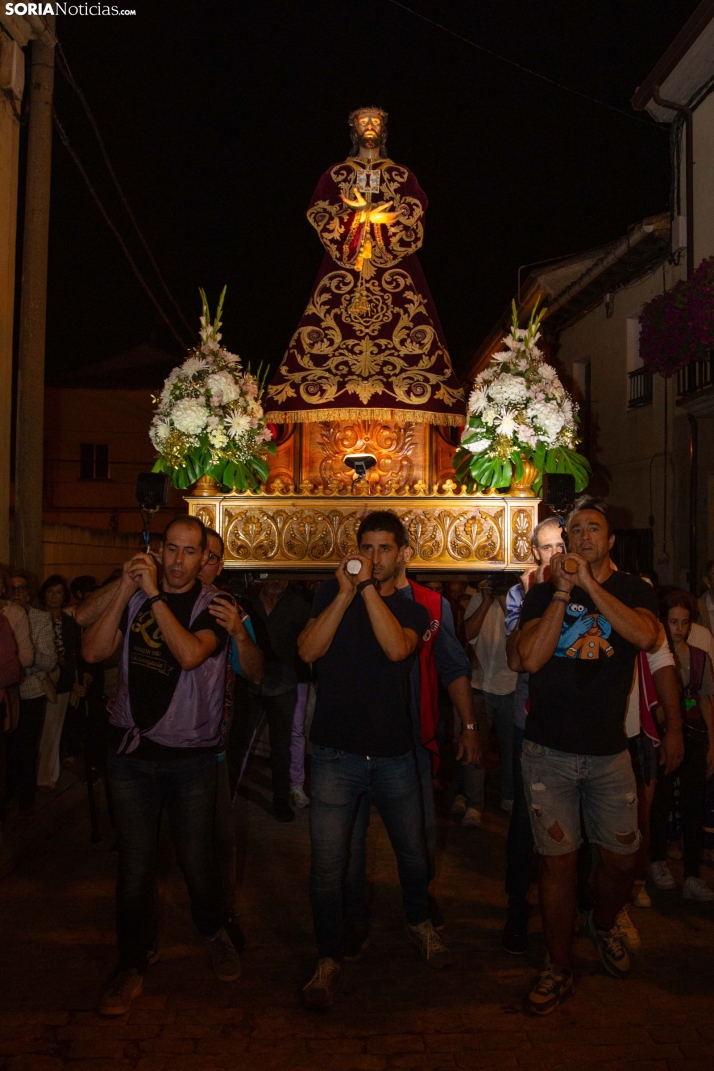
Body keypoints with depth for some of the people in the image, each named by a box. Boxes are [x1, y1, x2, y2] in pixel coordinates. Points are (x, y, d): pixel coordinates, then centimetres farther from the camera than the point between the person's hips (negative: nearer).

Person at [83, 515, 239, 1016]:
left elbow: (189, 654, -23)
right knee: (135, 864, 8)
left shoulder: (213, 605, -5)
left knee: (197, 860, 8)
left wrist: (154, 593, -21)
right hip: (132, 751, 2)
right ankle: (133, 962, 27)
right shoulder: (135, 598, 4)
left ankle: (215, 932, 38)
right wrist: (125, 591, -13)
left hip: (191, 756, -2)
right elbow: (94, 652, -6)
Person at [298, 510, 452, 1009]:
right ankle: (330, 958, 20)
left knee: (414, 853, 16)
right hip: (337, 754, -1)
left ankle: (420, 921, 45)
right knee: (327, 865, -2)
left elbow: (397, 647, -20)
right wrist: (347, 592, -19)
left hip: (395, 755, 2)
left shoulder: (413, 610, 3)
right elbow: (309, 650, -13)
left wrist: (368, 586, -21)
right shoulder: (333, 592, 2)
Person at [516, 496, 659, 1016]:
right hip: (549, 751, -1)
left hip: (609, 750, 1)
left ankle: (603, 926, 41)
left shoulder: (634, 590, 2)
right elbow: (532, 658, -14)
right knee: (558, 859, 3)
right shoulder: (543, 593, 1)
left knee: (623, 856, 9)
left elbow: (646, 637, -20)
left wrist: (590, 584, -22)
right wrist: (563, 590, -17)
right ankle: (560, 969, 21)